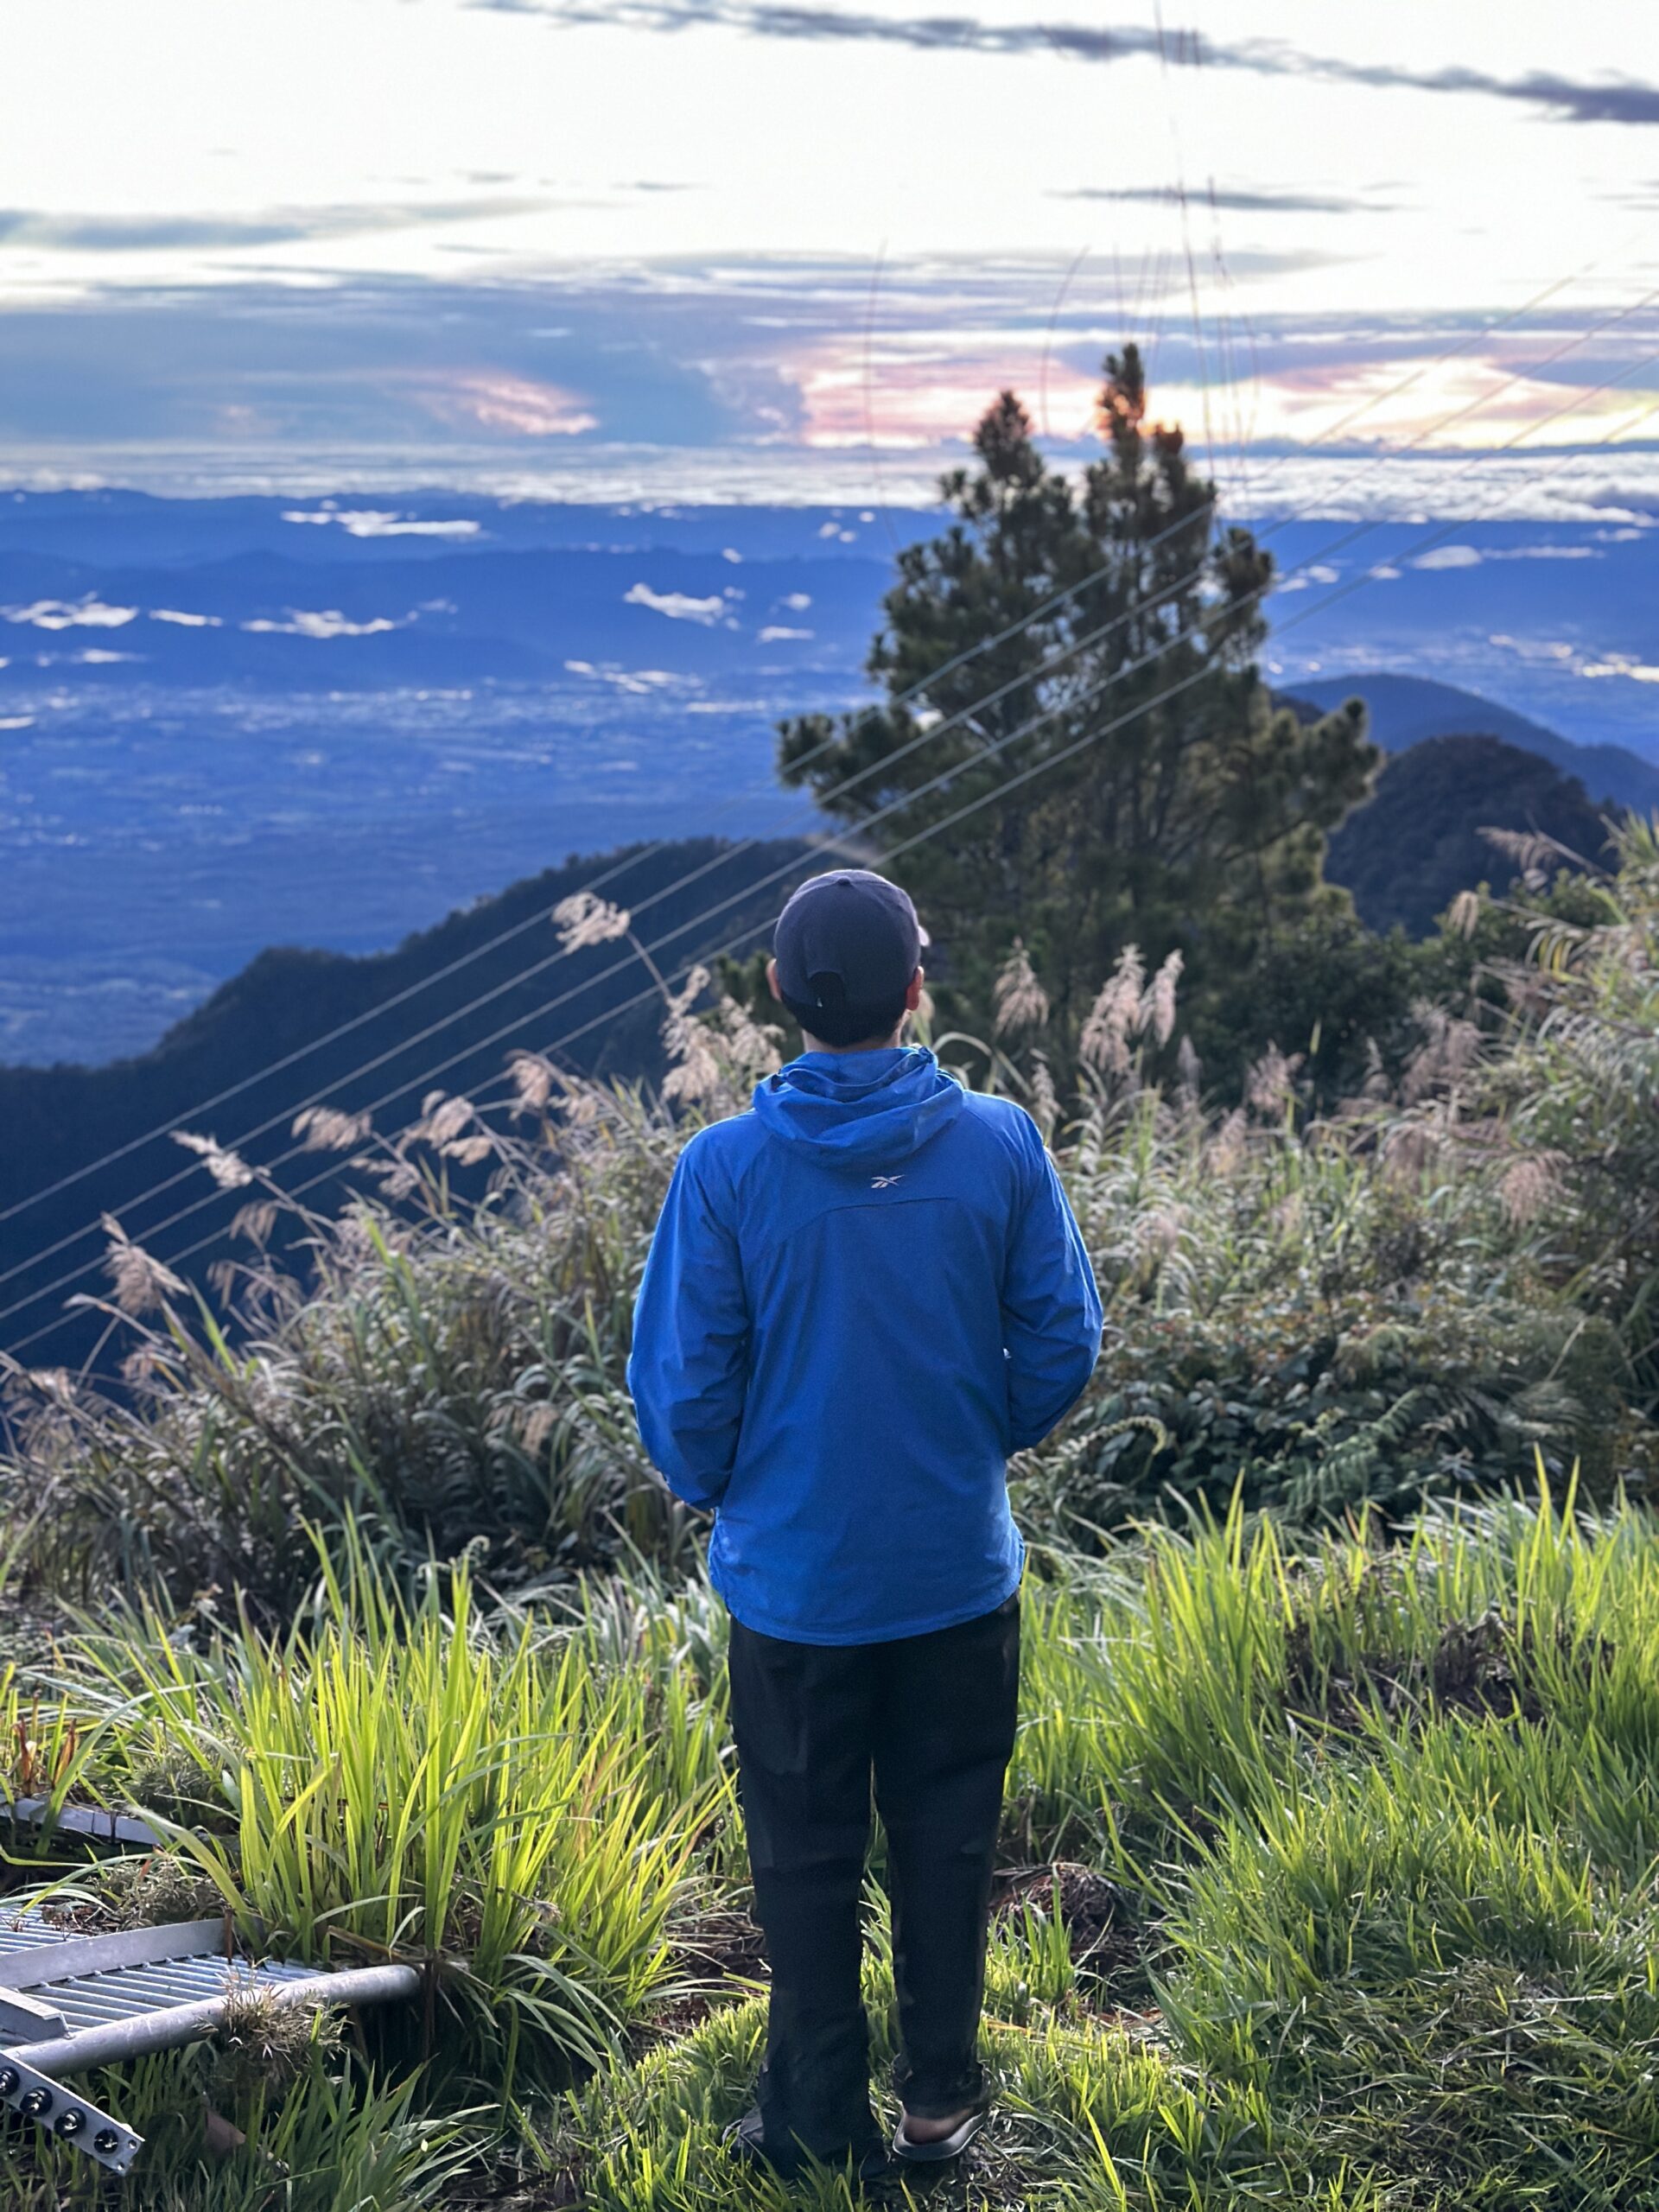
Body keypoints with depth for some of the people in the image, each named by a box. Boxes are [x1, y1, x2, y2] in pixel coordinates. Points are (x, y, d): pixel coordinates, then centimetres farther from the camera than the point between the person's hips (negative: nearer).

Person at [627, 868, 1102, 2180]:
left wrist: (711, 1488, 10)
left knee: (807, 1855, 13)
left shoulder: (726, 1167, -16)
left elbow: (681, 1382, -10)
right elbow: (1064, 1343, -3)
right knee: (947, 1836, 18)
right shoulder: (1001, 1145, -11)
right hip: (961, 1566, 1)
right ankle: (941, 2097, 28)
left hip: (793, 1573, -1)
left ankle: (820, 2124, 24)